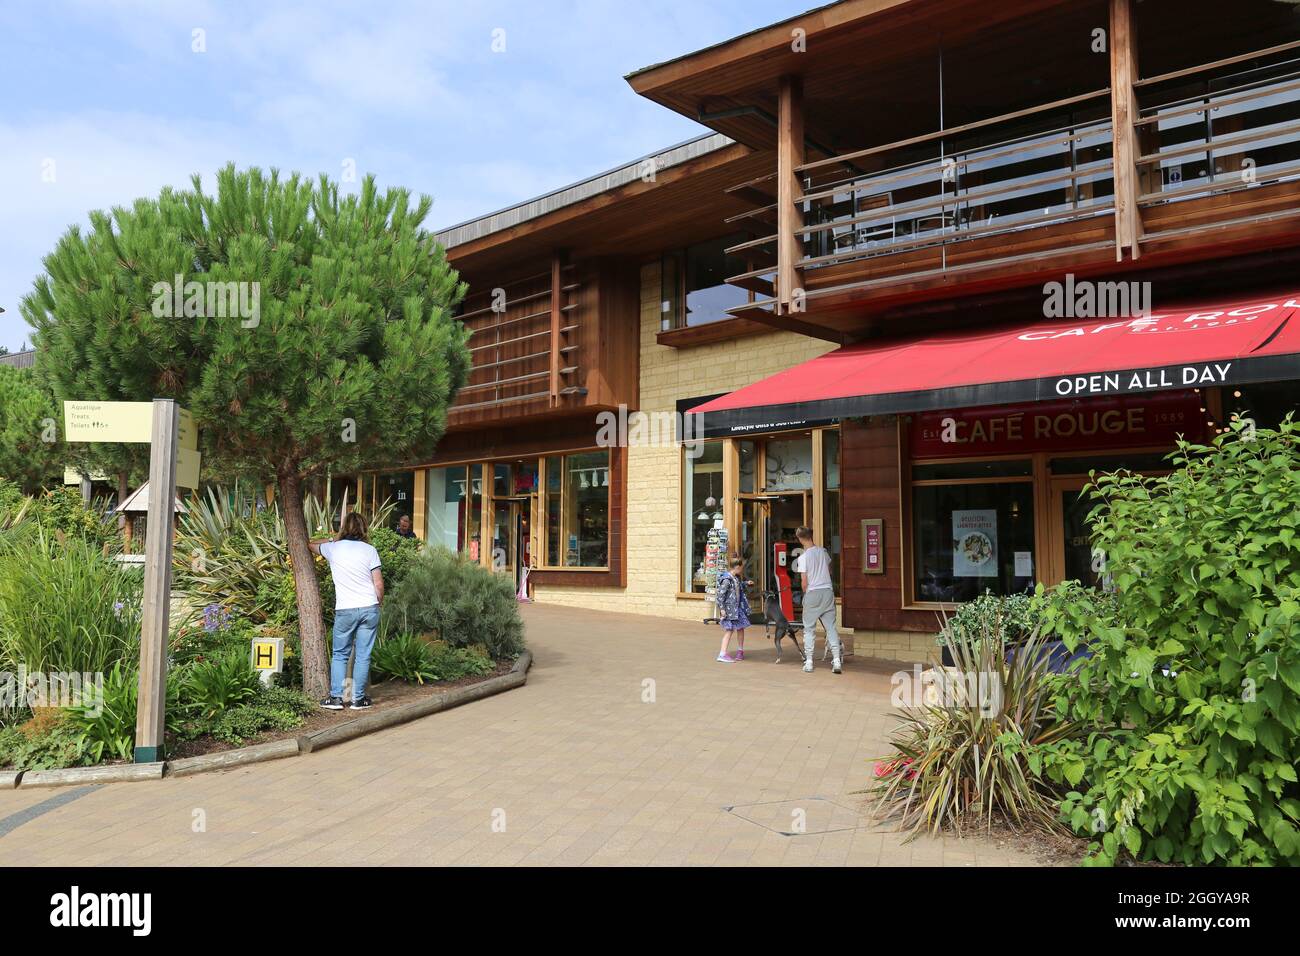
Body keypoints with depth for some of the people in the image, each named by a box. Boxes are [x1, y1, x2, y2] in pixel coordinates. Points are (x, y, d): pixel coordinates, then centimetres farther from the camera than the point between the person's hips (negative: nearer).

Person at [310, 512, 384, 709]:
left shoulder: (333, 548, 2)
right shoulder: (369, 550, 0)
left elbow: (312, 545, 25)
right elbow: (379, 584, -2)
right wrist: (379, 603, 13)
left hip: (345, 610, 0)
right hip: (369, 608, 0)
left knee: (340, 655, 12)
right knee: (363, 655, 6)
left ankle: (336, 697, 10)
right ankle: (358, 699, 10)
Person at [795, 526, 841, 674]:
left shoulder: (803, 557, -11)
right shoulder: (823, 551, 5)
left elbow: (804, 582, -9)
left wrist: (805, 594, 7)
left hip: (812, 594, -4)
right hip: (828, 591, 4)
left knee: (809, 629, 7)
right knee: (831, 627, 6)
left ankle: (808, 662, 7)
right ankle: (837, 661, 0)